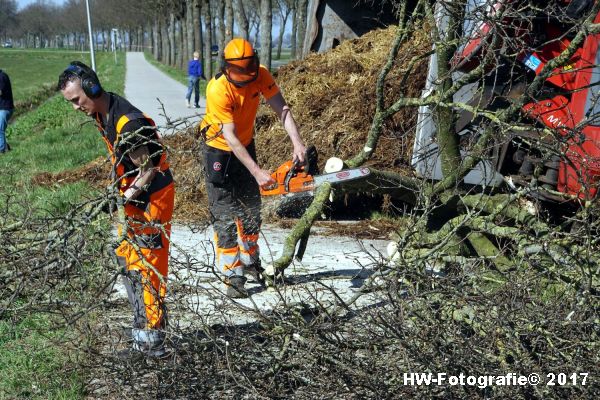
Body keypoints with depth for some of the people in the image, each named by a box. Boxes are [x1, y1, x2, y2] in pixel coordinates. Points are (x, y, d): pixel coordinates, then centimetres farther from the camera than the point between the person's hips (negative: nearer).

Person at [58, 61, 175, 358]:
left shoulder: (128, 123, -27)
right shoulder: (102, 113, 3)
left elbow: (148, 171, -22)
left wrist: (124, 197, -27)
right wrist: (117, 189, 6)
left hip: (152, 198, -10)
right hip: (133, 196, 10)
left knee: (145, 270, -5)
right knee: (127, 261, 14)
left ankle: (151, 342, 5)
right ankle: (144, 334, 25)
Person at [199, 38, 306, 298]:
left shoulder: (261, 76, -17)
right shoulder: (218, 90, -32)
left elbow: (281, 109, -21)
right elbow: (230, 138, -33)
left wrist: (297, 143, -37)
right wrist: (257, 172, -38)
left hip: (245, 146, 6)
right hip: (219, 151, -6)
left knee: (251, 209, 15)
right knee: (225, 215, -6)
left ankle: (249, 261, 32)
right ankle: (232, 276, -2)